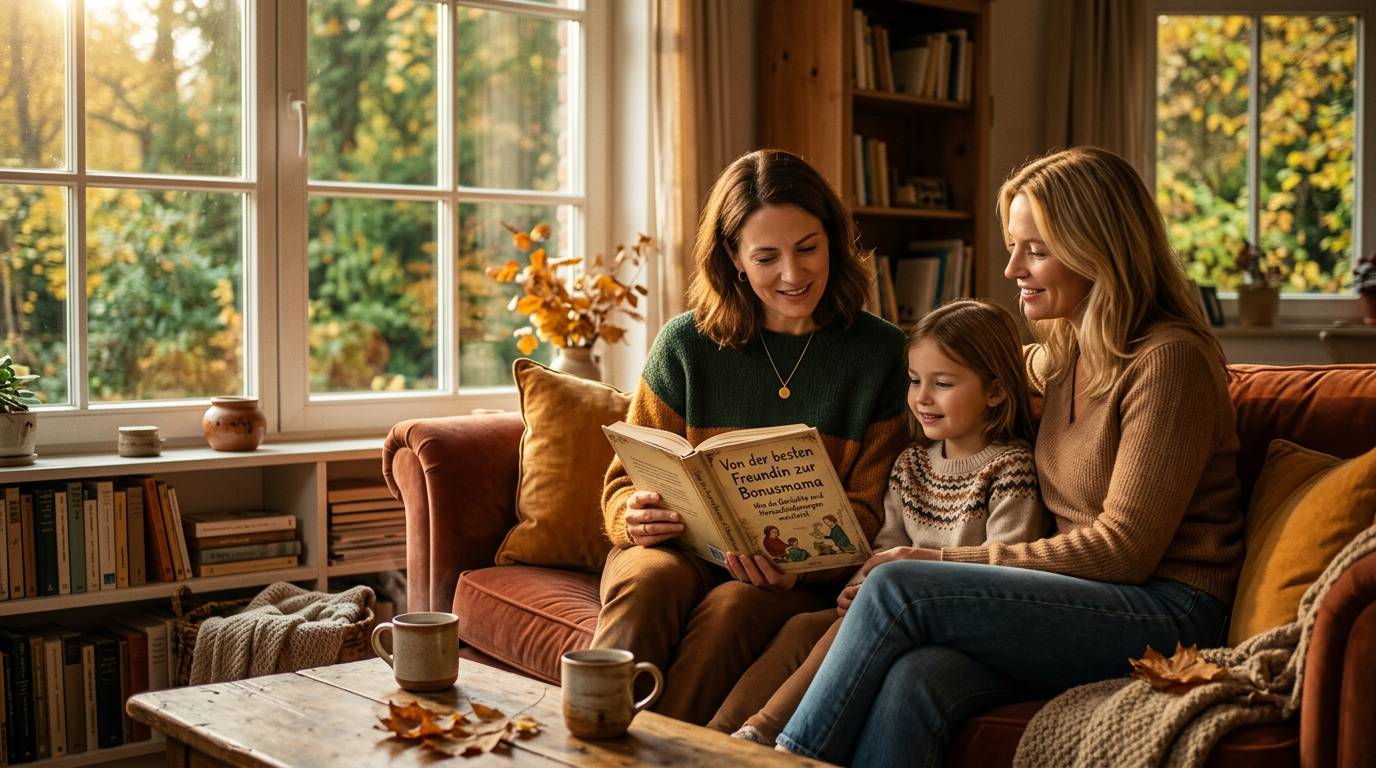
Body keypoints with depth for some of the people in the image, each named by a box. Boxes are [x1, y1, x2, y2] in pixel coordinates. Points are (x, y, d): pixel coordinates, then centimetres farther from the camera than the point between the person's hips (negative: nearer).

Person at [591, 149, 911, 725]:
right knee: (649, 582, -33)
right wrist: (634, 518, -17)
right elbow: (626, 481, 9)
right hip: (679, 547, 1)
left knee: (734, 606, -34)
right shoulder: (686, 345, 4)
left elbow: (867, 506, 3)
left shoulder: (882, 354, 3)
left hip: (802, 575, -1)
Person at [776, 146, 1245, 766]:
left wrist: (946, 562, -15)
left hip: (1166, 616, -6)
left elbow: (1124, 549, -15)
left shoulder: (1168, 360, -11)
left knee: (898, 588, -23)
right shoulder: (1058, 357, 14)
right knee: (911, 681, -27)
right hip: (1085, 605, 6)